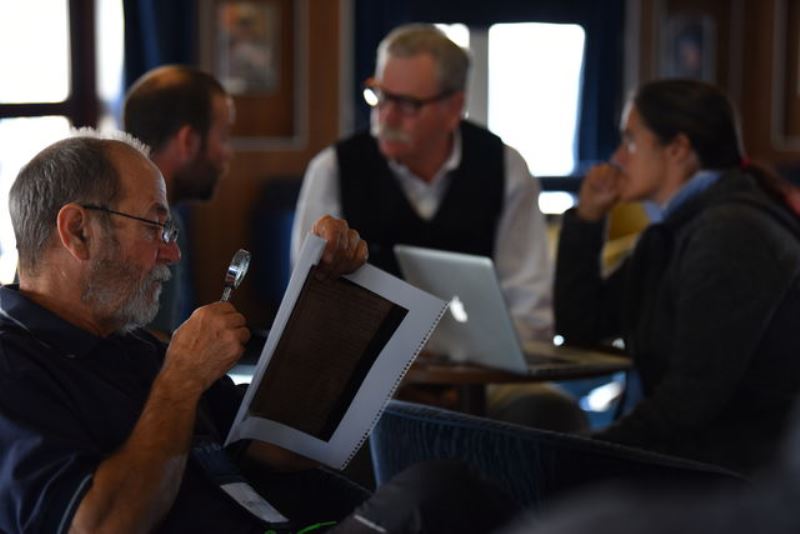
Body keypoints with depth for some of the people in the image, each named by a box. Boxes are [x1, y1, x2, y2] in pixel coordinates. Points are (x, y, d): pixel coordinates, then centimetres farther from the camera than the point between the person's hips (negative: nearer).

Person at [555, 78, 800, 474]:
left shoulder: (732, 233, -16)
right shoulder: (671, 234, 14)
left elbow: (695, 391, -21)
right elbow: (580, 328, 19)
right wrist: (587, 217, 11)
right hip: (687, 445, 8)